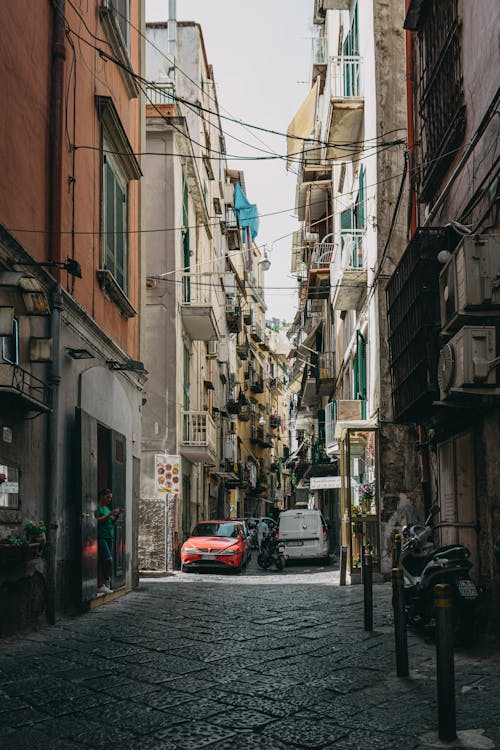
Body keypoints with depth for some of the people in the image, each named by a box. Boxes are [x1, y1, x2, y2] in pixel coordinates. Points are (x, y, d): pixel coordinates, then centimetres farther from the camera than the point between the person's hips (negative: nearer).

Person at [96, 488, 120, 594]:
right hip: (100, 537, -8)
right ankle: (106, 582, -7)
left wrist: (115, 516, 7)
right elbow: (97, 520, -15)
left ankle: (101, 586, 4)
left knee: (102, 562, 4)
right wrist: (109, 514, -15)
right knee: (108, 560, -17)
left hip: (109, 537, 8)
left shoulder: (108, 508, 21)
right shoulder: (97, 507, -3)